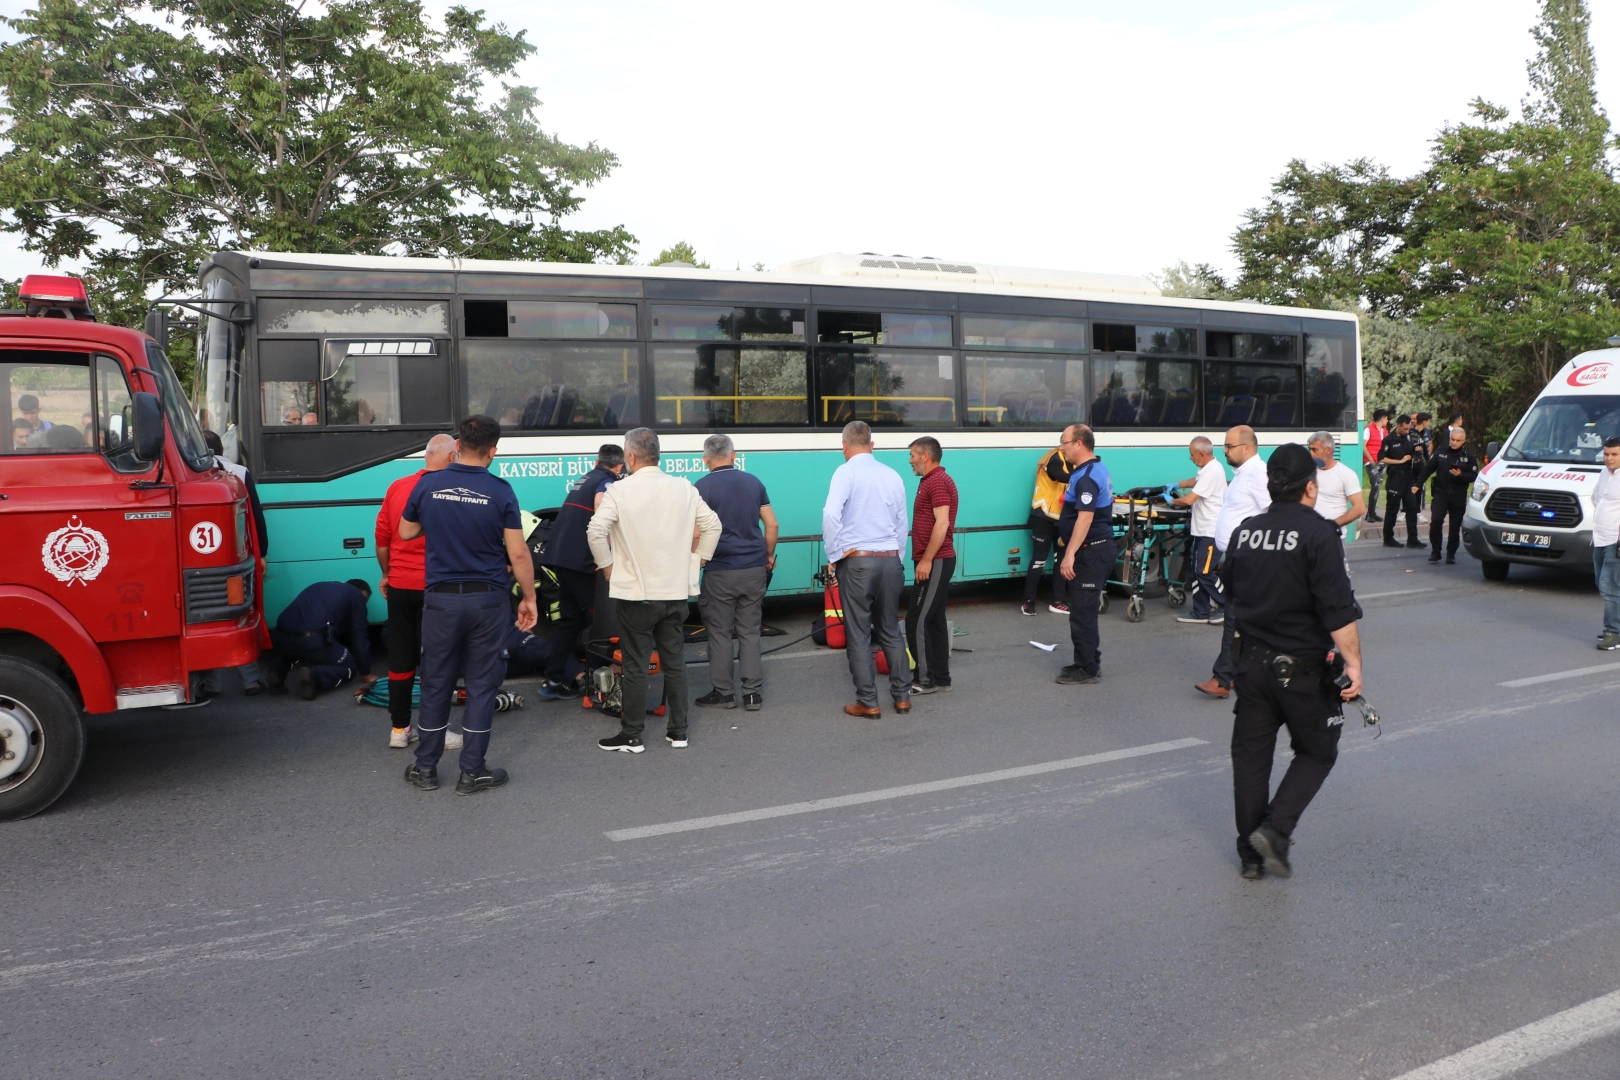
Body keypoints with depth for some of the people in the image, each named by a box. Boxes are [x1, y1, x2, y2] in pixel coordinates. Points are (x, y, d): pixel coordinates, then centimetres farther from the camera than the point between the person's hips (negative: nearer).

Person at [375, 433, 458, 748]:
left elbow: (380, 537, 8)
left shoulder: (396, 488, 3)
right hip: (434, 586, -5)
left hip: (399, 585, 5)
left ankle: (398, 729, 20)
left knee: (401, 657, 12)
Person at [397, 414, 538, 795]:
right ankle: (472, 771, 11)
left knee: (436, 683, 12)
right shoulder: (500, 491, -10)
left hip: (440, 599, 2)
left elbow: (405, 532, 13)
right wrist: (528, 598, 1)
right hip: (487, 599, -2)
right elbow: (518, 554, -9)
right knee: (481, 684, 7)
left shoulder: (428, 484, -3)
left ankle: (425, 768, 22)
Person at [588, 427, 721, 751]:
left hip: (635, 592, -4)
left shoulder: (620, 491, -10)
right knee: (675, 662, 12)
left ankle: (631, 736, 11)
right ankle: (678, 731, 19)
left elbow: (596, 530, -19)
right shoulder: (684, 488, 3)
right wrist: (696, 561, 15)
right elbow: (712, 525, 7)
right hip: (677, 591, 4)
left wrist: (608, 566, -5)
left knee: (636, 666, 3)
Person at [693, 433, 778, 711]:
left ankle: (723, 692, 13)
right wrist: (769, 555, 19)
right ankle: (752, 693, 8)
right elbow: (771, 525, 6)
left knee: (720, 632, 7)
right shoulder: (753, 482, 5)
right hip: (754, 568, 4)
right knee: (750, 631, 9)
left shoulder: (702, 487, -8)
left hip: (720, 571, -4)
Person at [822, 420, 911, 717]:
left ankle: (868, 703, 8)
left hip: (857, 562, -5)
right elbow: (902, 524, 12)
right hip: (891, 561, 5)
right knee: (891, 631, 16)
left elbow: (831, 514, -22)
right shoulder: (892, 475, 7)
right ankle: (902, 696, 20)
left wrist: (834, 554, -10)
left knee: (858, 635, 4)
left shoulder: (846, 472, -8)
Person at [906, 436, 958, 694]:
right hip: (935, 561, 10)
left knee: (916, 620, -9)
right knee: (934, 620, 11)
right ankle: (940, 678, 15)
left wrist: (926, 560, -22)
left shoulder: (938, 482, -15)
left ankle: (926, 679, -4)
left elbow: (942, 523, -23)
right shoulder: (932, 481, 18)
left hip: (935, 562, -10)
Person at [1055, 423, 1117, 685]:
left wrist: (1070, 554, -32)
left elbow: (1085, 518, -28)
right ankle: (1088, 662, 27)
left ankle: (1087, 669, 1)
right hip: (1099, 548, 11)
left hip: (1091, 552, -11)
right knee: (1085, 610, 18)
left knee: (1082, 612, -5)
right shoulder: (1098, 469, 14)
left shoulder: (1086, 477, -20)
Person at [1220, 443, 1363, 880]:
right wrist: (1353, 663, -15)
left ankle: (1251, 853, 17)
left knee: (1250, 754, 11)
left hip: (1252, 661, 5)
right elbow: (1338, 609, -19)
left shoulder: (1244, 532, 5)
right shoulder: (1318, 533, -13)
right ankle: (1275, 831, -3)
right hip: (1302, 667, -5)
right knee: (1316, 752, 13)